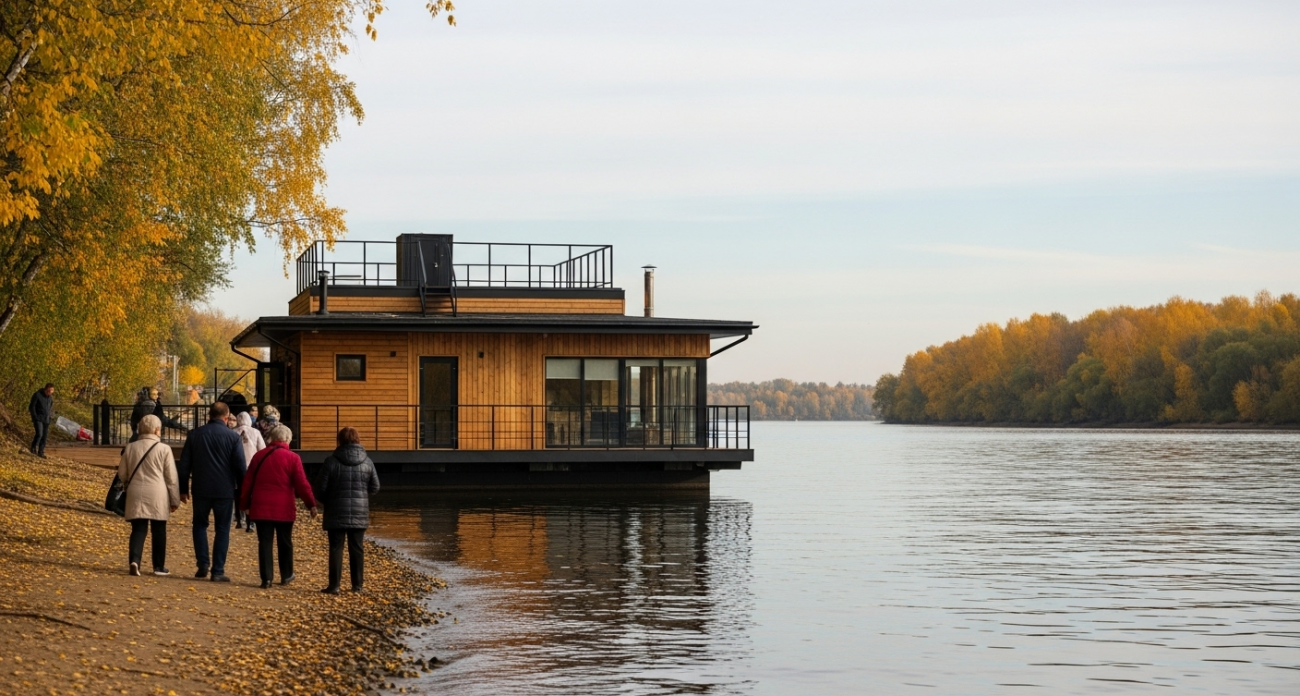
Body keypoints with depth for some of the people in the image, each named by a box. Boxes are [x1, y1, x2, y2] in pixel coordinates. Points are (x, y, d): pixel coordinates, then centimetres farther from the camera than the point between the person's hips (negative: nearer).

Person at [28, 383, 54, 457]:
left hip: (46, 420, 6)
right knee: (39, 434, -18)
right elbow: (31, 406, -9)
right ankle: (34, 448, 0)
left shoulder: (50, 397, 6)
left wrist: (49, 416, 9)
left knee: (44, 436, 4)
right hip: (38, 419, -6)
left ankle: (41, 452, 11)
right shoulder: (37, 395, -12)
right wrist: (35, 417, -12)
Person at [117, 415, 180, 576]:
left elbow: (122, 473, 15)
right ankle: (159, 566, 14)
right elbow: (171, 478, -2)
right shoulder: (164, 449, -5)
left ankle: (134, 560, -16)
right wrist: (175, 500, 5)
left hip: (136, 495, 2)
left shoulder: (130, 448, 6)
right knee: (158, 531, 9)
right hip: (157, 495, -2)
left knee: (138, 529, 4)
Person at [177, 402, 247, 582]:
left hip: (201, 490, 2)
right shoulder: (233, 437, -5)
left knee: (200, 525, 18)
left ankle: (203, 565, 6)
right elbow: (241, 467, -4)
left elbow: (184, 464, 5)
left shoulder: (195, 435, 2)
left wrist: (183, 489, 13)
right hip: (225, 491, -2)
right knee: (222, 530, 5)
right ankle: (218, 571, 2)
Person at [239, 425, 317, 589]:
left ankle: (266, 578, -3)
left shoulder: (259, 456, 7)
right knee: (285, 543, 12)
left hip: (261, 508, 2)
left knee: (265, 542, 3)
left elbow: (248, 482, 9)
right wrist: (311, 504, -3)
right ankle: (286, 576, 23)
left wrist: (244, 504, 17)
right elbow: (302, 484, -9)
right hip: (284, 508, -2)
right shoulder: (292, 458, -5)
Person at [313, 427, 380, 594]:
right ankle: (357, 585, 12)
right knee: (356, 549, 9)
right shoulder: (367, 462, 0)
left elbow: (320, 488, -7)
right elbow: (375, 487, 6)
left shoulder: (331, 461, -9)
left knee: (336, 548, 2)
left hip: (336, 513, -2)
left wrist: (326, 502, 13)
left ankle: (334, 585, 0)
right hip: (360, 513, 2)